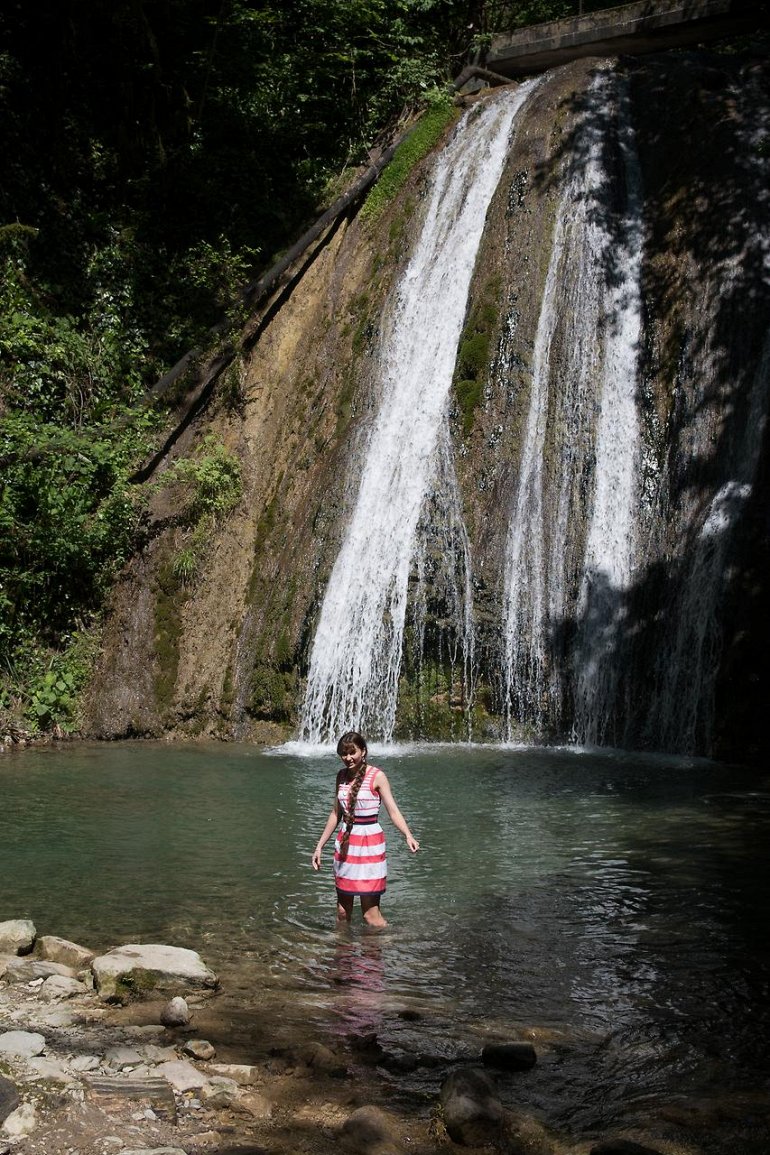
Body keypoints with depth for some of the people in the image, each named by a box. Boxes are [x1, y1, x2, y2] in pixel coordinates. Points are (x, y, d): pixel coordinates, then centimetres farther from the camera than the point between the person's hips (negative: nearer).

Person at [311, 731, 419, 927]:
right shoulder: (342, 776, 7)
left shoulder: (376, 776, -8)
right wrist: (320, 846, 16)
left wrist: (408, 836, -30)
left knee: (370, 912, -7)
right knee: (343, 909, 10)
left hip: (369, 843, -5)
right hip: (345, 843, 5)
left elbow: (393, 810, -13)